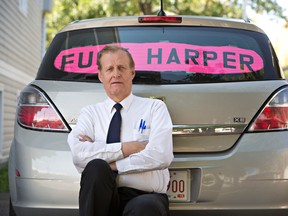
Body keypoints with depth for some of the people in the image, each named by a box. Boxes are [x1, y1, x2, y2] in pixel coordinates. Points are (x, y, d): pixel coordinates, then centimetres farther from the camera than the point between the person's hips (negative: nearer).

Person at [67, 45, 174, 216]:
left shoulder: (155, 108, 11)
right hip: (104, 197, 3)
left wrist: (112, 166, -7)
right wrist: (126, 148, -7)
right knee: (96, 167, -31)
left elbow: (162, 156, -6)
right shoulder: (90, 113, 16)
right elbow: (78, 154, -5)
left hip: (147, 197, -3)